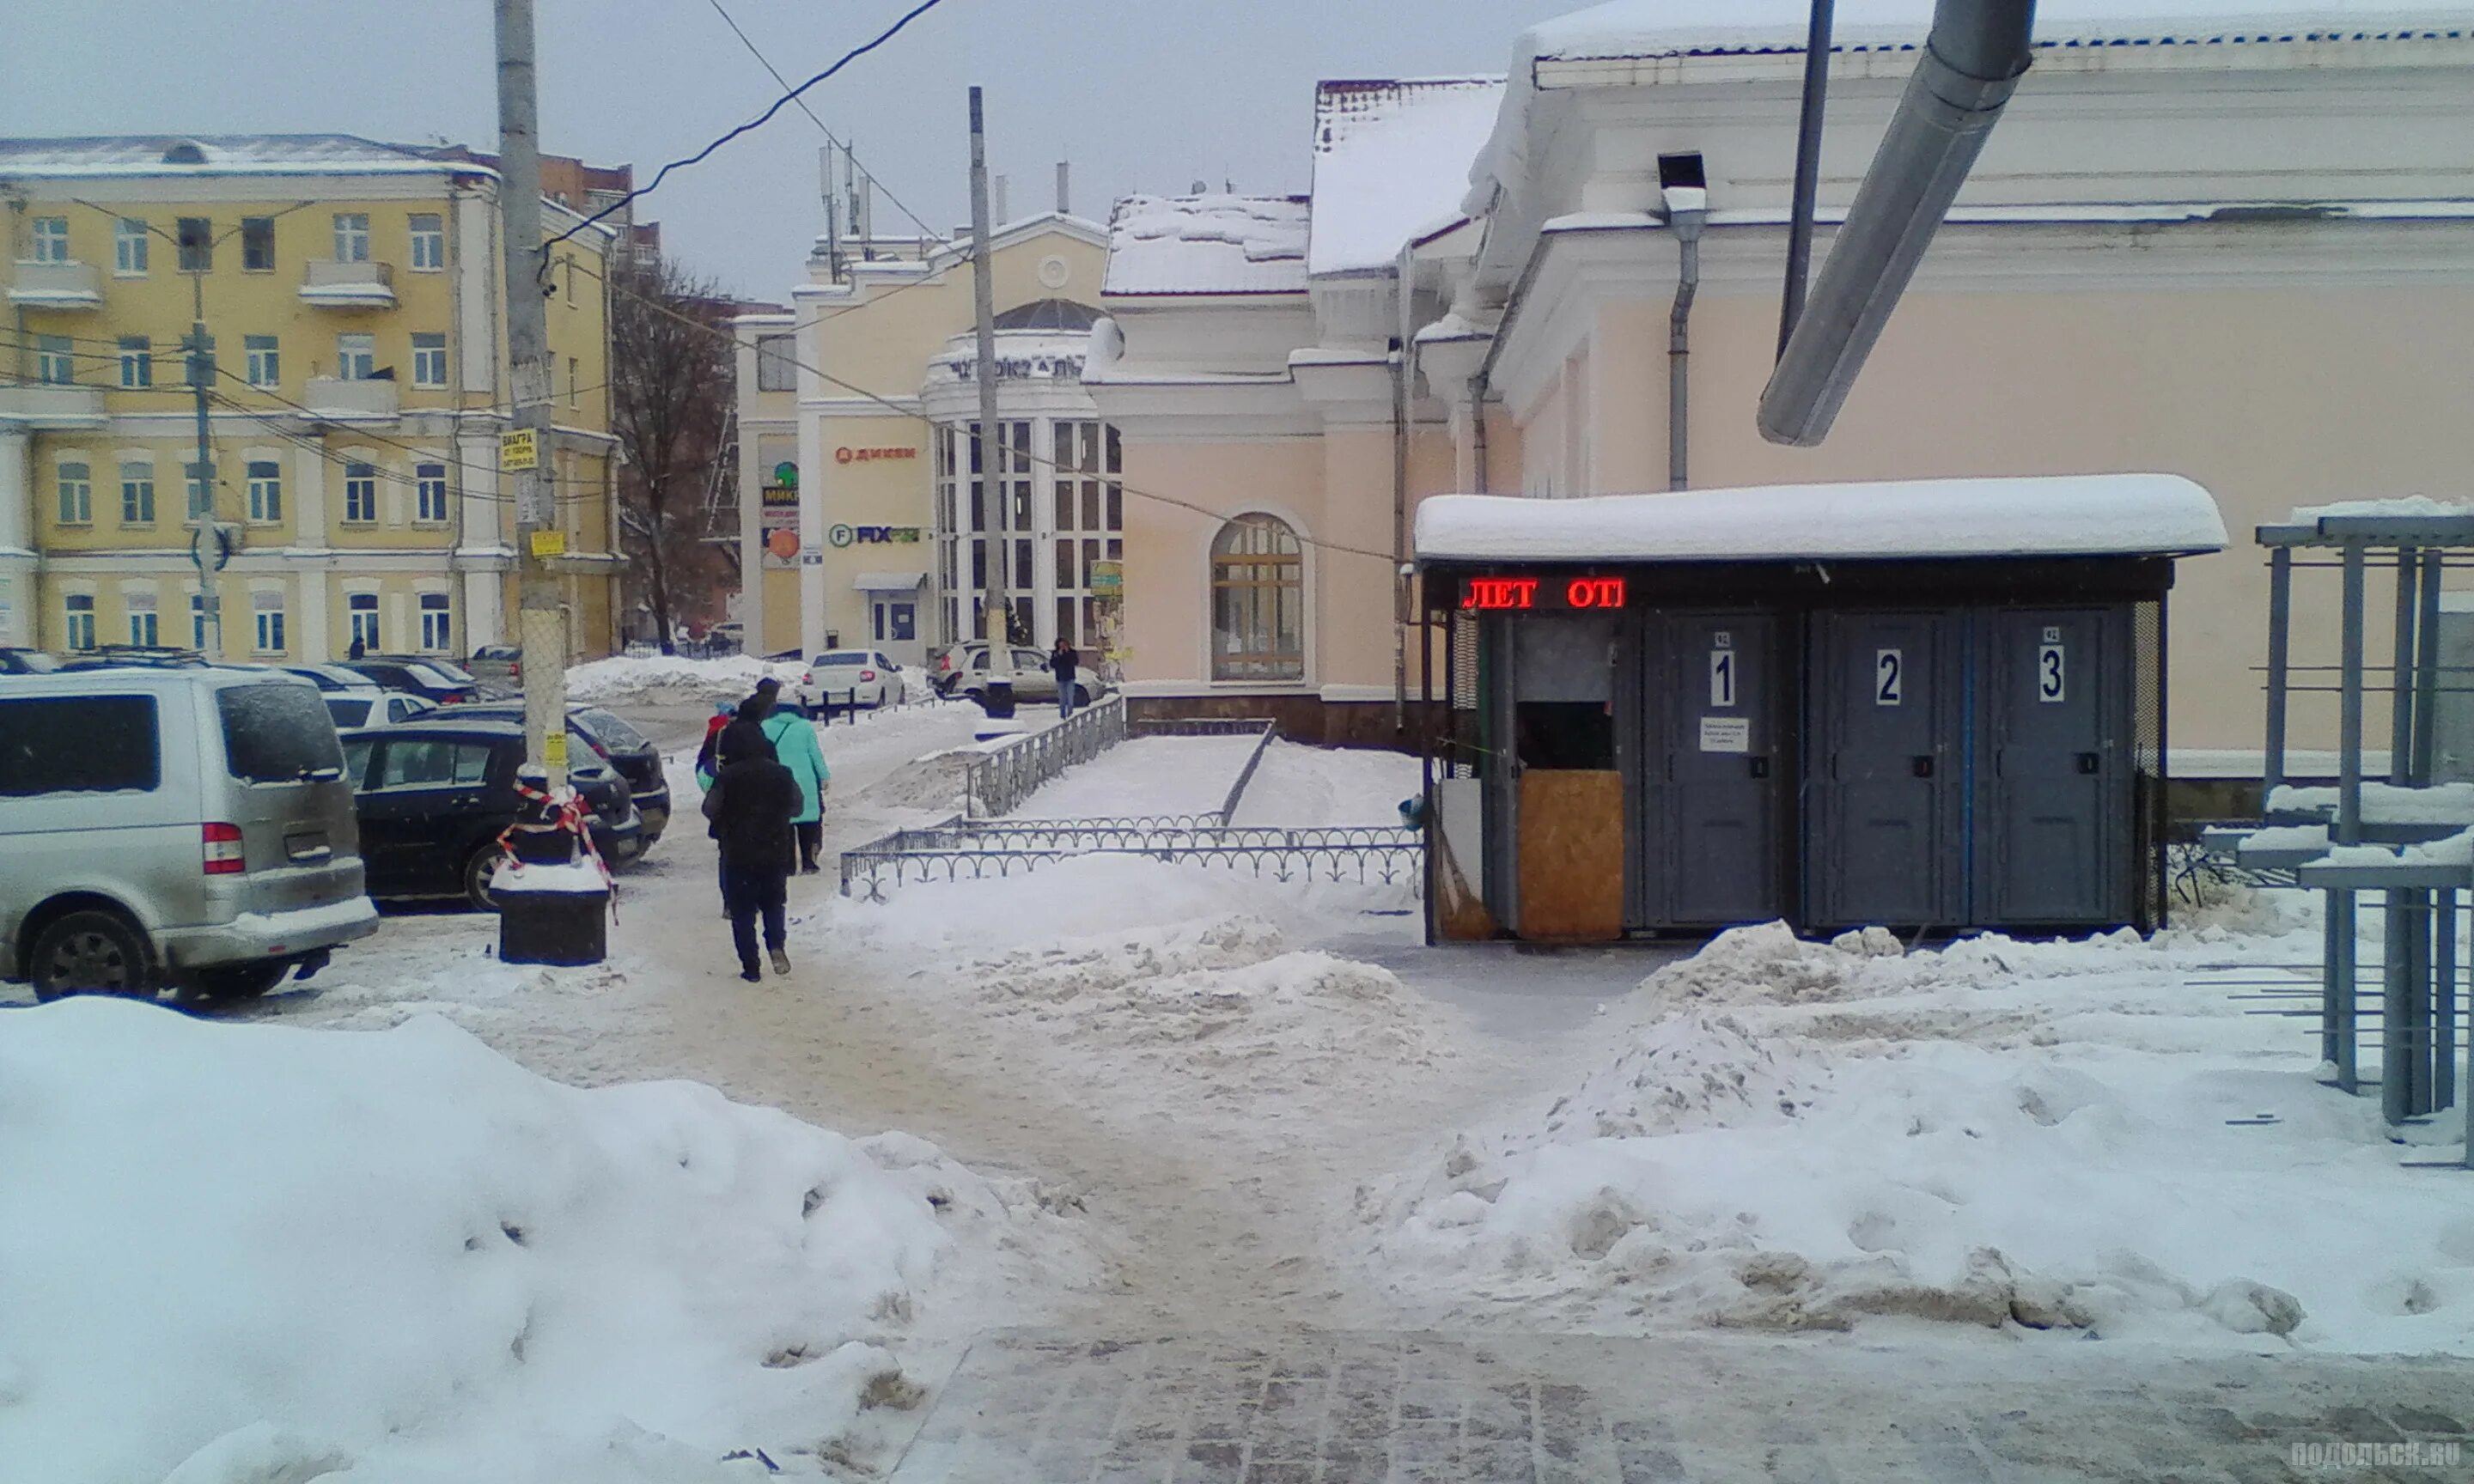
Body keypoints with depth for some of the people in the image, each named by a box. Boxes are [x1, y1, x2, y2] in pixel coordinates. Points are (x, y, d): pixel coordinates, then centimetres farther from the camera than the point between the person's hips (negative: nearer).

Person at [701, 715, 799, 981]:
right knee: (773, 903, 20)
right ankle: (777, 944, -6)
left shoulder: (727, 778, -12)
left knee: (742, 911, 7)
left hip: (738, 853, -3)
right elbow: (796, 807, 7)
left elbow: (710, 810, -5)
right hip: (776, 852, 3)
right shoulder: (781, 774, -2)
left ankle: (751, 967, 3)